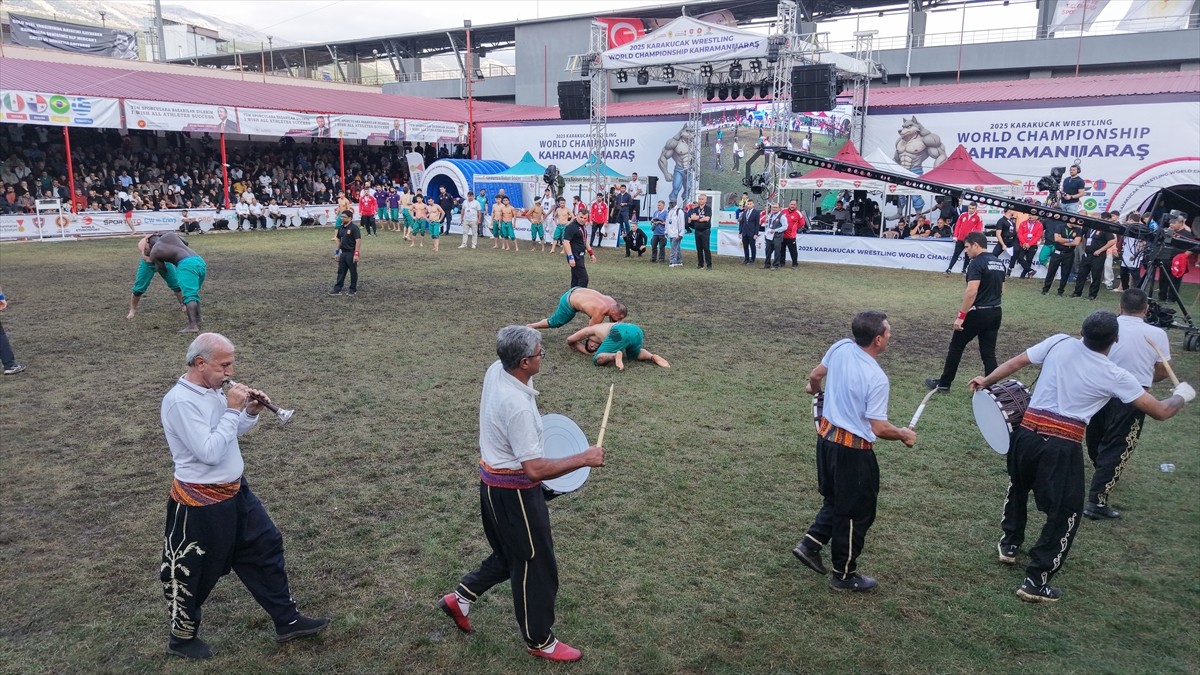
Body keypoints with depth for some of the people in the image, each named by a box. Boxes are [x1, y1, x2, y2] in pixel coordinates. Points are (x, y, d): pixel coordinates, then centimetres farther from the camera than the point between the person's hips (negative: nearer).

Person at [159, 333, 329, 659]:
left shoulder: (212, 390, 3)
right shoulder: (180, 401, -24)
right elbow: (209, 452, -29)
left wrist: (250, 412, -3)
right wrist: (233, 409, -24)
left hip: (235, 491, 9)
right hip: (201, 503, -9)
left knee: (265, 547, 14)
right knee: (193, 571, 11)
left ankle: (287, 621, 26)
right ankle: (182, 637, 35)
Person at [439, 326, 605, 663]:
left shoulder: (495, 370, -6)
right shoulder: (517, 407, -33)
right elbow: (535, 469, -31)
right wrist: (584, 459, -25)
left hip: (493, 483, 9)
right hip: (514, 493, -9)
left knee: (509, 555, 28)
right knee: (537, 567, 10)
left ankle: (461, 598, 38)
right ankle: (539, 641, 28)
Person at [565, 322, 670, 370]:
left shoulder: (590, 329, 32)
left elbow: (569, 340, 38)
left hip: (620, 333, -6)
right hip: (637, 331, 6)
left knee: (597, 359, 7)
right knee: (635, 354, 36)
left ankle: (615, 356, -24)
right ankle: (652, 357, 6)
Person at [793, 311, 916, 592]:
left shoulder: (840, 348, -5)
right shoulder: (877, 379, -24)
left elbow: (815, 375, 12)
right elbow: (879, 428, -20)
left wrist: (815, 389, 35)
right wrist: (904, 435, 1)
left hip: (826, 435, 7)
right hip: (853, 449, -7)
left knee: (835, 500, 28)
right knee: (857, 512, 11)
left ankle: (811, 544, 25)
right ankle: (844, 575, 24)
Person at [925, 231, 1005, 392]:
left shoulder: (977, 263, -16)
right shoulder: (1000, 263, 11)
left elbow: (972, 292, -24)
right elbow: (1001, 291, 19)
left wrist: (961, 316, -22)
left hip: (977, 313, -7)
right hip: (995, 313, 7)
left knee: (956, 347, 8)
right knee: (989, 353, 9)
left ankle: (944, 383, 17)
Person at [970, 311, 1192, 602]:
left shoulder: (1060, 343, 3)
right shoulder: (1115, 376, -2)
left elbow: (1015, 363, 10)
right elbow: (1160, 411, 5)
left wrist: (986, 381, 26)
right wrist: (1182, 395, 27)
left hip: (1028, 432, 4)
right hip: (1062, 446, -4)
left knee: (1018, 486, 30)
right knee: (1065, 512, 9)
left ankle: (1009, 544, 45)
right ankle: (1036, 581, 8)